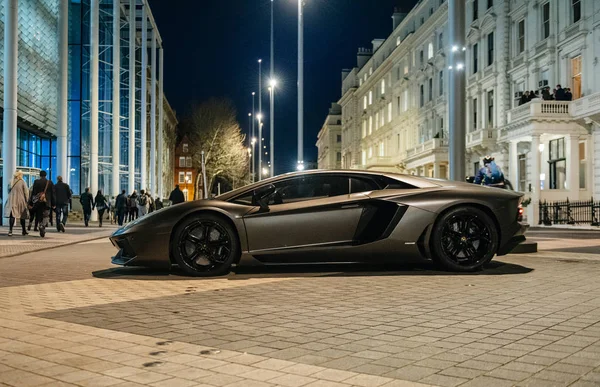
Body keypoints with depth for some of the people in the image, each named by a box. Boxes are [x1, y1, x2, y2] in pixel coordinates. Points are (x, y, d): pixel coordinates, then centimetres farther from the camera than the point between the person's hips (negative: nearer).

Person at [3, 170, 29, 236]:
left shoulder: (11, 182, 3)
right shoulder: (22, 182, -8)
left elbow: (9, 191, 11)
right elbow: (26, 192, -7)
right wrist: (27, 200, 1)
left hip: (12, 201, 2)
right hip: (20, 201, -2)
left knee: (12, 216, -1)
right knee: (22, 216, 11)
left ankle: (10, 230, -15)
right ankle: (24, 230, 21)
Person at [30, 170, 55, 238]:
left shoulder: (36, 182, -1)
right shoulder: (50, 182, 2)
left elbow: (33, 192, -1)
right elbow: (52, 194, 3)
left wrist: (31, 202, 4)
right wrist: (53, 204, 7)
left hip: (38, 202, 0)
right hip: (47, 203, 0)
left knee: (39, 217, 11)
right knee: (45, 216, 2)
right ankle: (43, 226, -23)